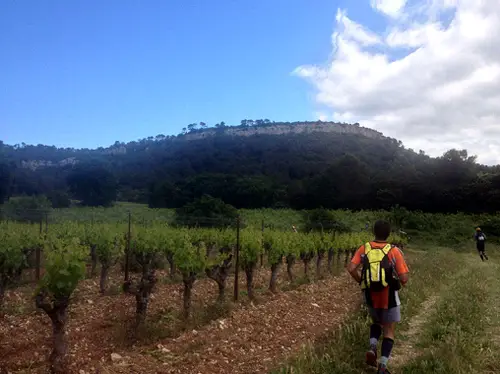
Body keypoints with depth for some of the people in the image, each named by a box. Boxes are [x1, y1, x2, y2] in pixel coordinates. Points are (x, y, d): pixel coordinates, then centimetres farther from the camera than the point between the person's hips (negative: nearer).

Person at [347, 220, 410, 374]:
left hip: (371, 297, 3)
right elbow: (404, 278, -16)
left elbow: (351, 269, -13)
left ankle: (372, 348, 3)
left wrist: (361, 281, 5)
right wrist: (397, 280, 8)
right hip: (389, 298, -3)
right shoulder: (394, 251, -13)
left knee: (377, 323, 28)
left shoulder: (364, 249, -5)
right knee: (389, 331, 13)